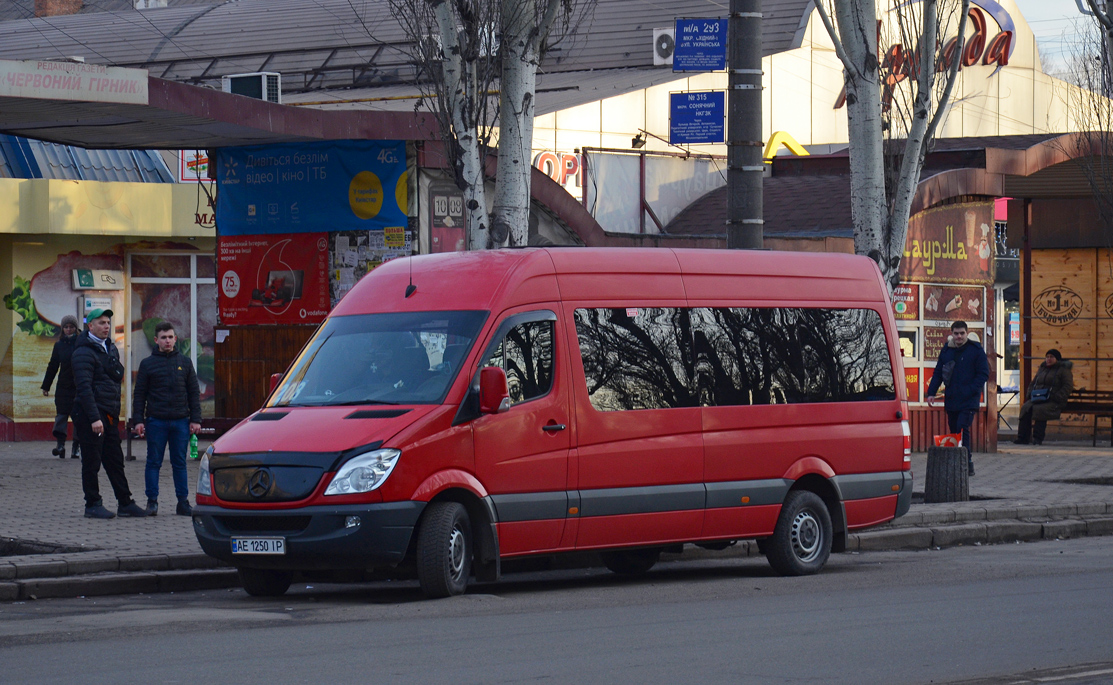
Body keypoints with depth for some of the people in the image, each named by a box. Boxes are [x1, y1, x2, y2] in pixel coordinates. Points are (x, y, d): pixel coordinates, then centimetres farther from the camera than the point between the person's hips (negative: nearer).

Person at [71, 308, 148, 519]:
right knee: (92, 461, -1)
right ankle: (93, 505, 5)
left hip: (109, 414, 8)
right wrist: (94, 418, -25)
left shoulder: (110, 348, 16)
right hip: (90, 414, -8)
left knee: (115, 460, 11)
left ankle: (125, 502, 15)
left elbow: (118, 375, 18)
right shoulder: (83, 353, -12)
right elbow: (84, 387, -19)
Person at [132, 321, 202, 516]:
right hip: (155, 420, -1)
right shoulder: (148, 364, 4)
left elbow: (194, 393, 12)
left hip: (180, 420, 1)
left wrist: (195, 420, 4)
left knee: (180, 463, 5)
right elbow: (139, 394, 5)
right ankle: (152, 501, 5)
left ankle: (183, 501, 9)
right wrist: (138, 420, -4)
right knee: (154, 462, 1)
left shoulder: (184, 362, 10)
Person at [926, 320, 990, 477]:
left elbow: (983, 374, -4)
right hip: (951, 399, 6)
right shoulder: (946, 350, 11)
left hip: (969, 400, -6)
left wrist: (970, 390, -15)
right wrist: (931, 392, 5)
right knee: (954, 431, 7)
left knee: (962, 429, -17)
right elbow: (938, 373, 16)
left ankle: (966, 462, -14)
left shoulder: (976, 350, -2)